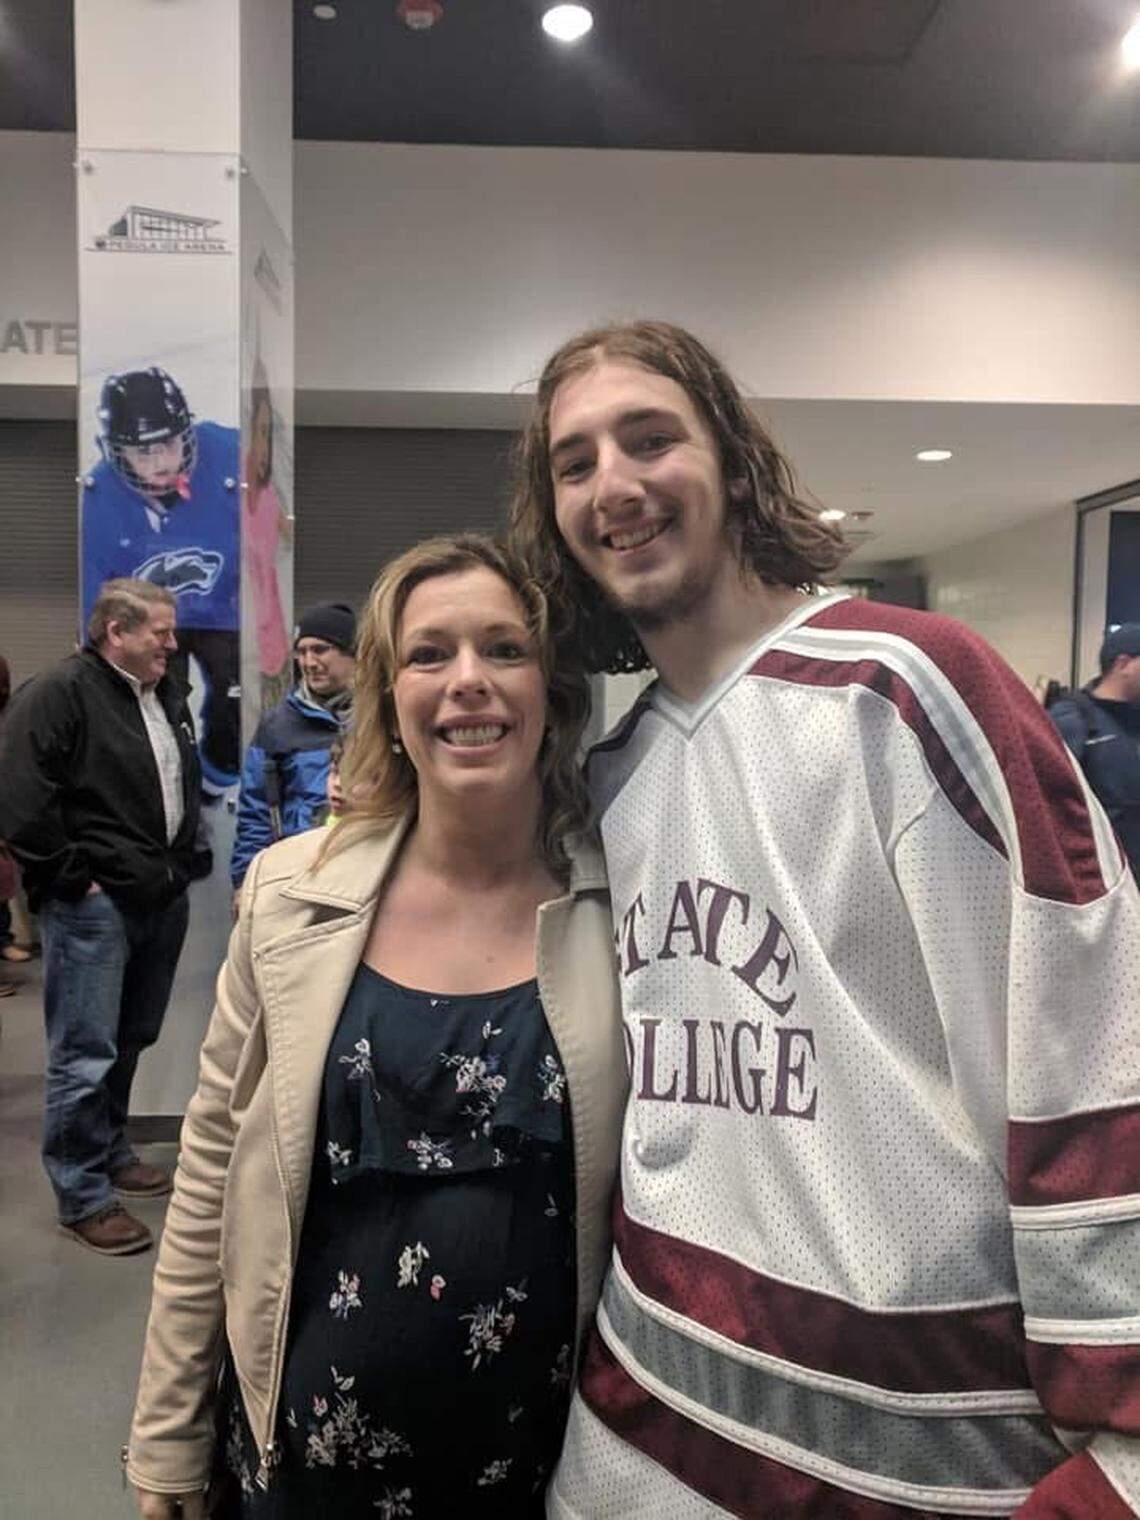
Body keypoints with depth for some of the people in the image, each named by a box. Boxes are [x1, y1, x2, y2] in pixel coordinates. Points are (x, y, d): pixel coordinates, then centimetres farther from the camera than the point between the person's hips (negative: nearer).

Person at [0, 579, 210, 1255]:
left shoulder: (169, 696, 13)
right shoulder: (60, 691, -12)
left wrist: (186, 858, 15)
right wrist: (69, 875, -15)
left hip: (164, 897, 8)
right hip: (95, 903, -8)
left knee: (131, 1040, 19)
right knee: (86, 1054, -2)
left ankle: (111, 1152, 37)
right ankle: (83, 1197, 12)